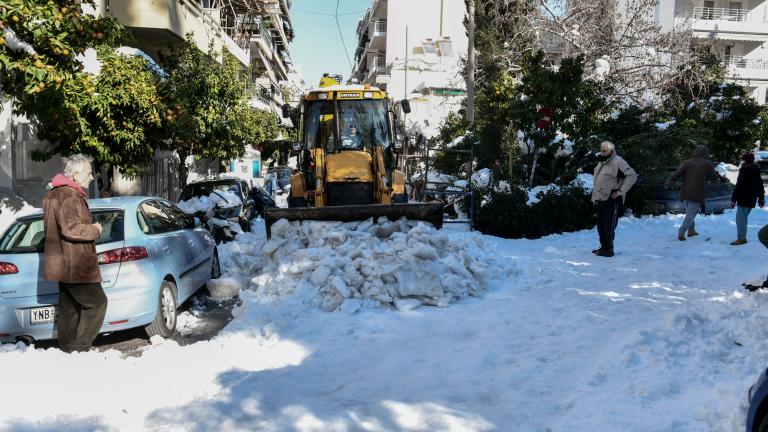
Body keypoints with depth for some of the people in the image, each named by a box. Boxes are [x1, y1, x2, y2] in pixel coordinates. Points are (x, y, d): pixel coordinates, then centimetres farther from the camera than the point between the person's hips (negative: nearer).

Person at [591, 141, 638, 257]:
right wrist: (595, 196, 18)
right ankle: (603, 247, 24)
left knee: (609, 226, -4)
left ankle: (609, 250, 3)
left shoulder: (618, 161, -12)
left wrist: (620, 191, -17)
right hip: (601, 199, 8)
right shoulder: (601, 162, 14)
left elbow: (632, 176, -17)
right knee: (600, 225, 13)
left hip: (612, 200, -8)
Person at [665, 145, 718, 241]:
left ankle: (691, 230, 26)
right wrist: (716, 186, 27)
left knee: (690, 211, 21)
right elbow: (713, 177, 7)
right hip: (697, 194, -4)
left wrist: (668, 183, -17)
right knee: (691, 213, -2)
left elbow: (676, 173, -8)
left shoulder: (687, 163, 4)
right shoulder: (708, 164, -3)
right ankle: (681, 232, -14)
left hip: (685, 193, 4)